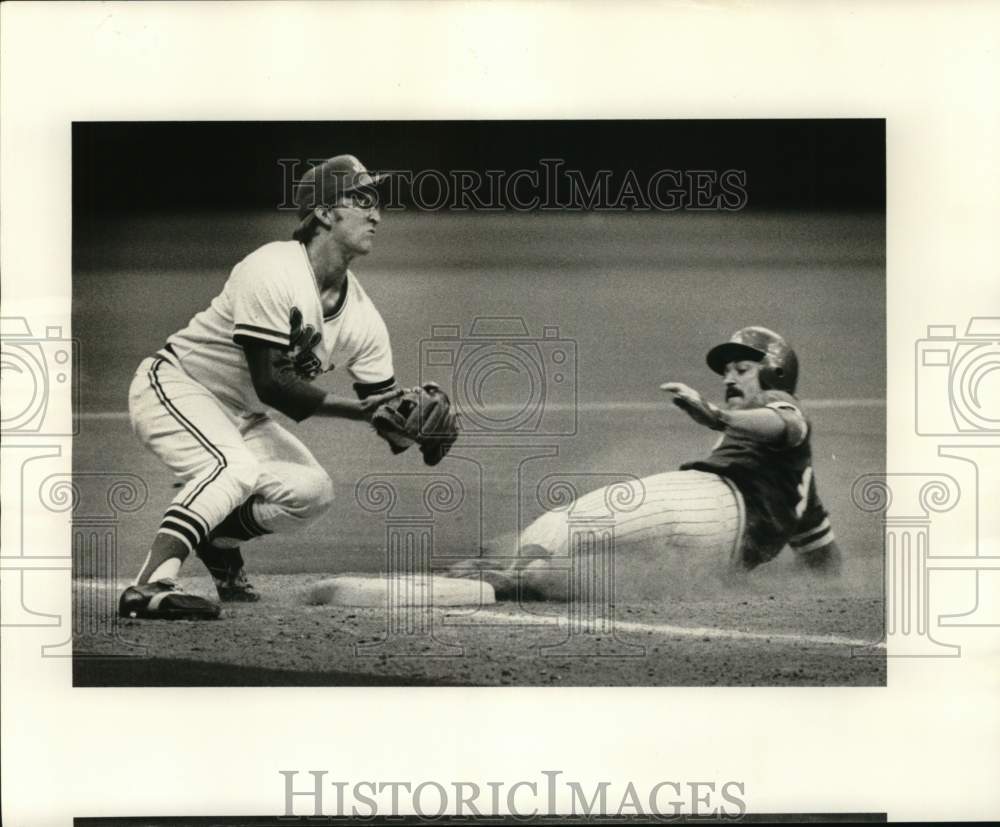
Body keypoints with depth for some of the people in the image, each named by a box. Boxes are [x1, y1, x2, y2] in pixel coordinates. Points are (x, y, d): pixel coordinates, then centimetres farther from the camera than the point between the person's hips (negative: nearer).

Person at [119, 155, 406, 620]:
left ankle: (219, 535, 17)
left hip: (242, 416, 8)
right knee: (237, 468, -32)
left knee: (313, 491, -6)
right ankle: (149, 587, -40)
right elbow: (269, 384, -30)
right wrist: (358, 409, -32)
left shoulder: (362, 318, -4)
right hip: (173, 388, -8)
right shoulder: (273, 272, -26)